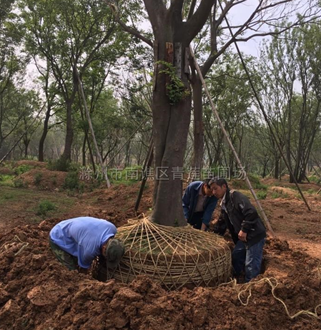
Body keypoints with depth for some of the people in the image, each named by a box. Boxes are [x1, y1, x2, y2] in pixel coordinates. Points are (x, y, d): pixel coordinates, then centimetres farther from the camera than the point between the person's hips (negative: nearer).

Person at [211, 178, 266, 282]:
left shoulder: (236, 196, -18)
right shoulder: (224, 203, 13)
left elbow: (251, 213, -28)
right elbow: (222, 222, 24)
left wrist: (244, 230, -25)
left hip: (254, 235, -10)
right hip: (242, 236, 10)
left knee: (251, 265, -4)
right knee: (236, 256, 17)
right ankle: (236, 280, 36)